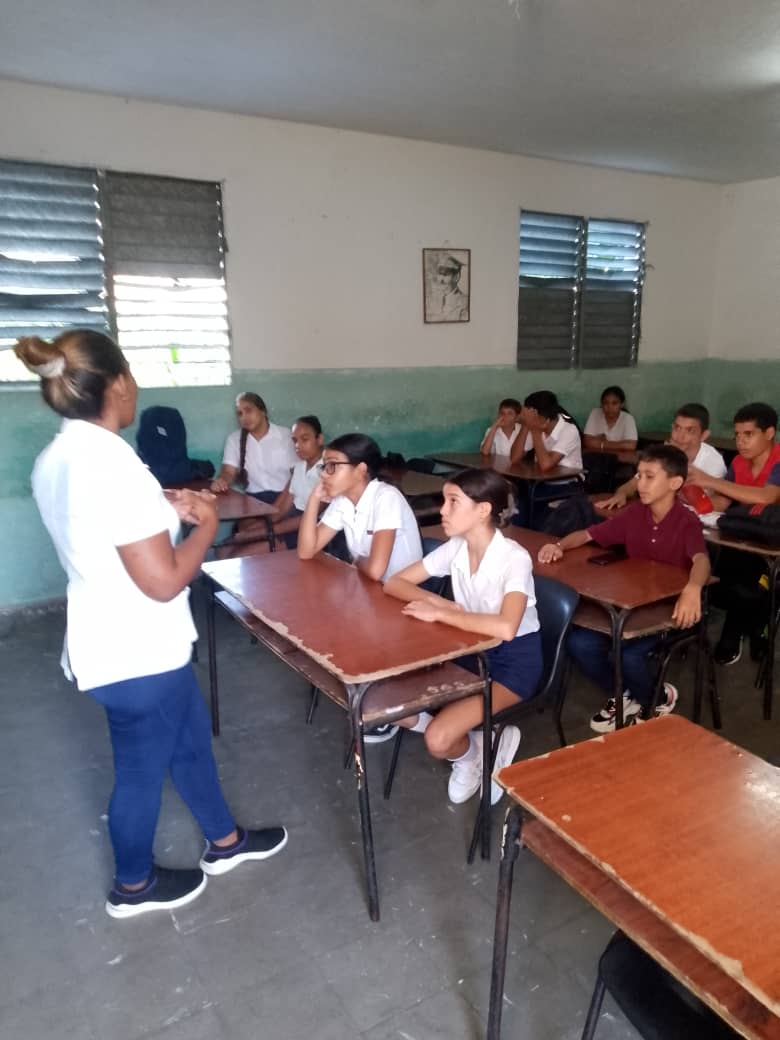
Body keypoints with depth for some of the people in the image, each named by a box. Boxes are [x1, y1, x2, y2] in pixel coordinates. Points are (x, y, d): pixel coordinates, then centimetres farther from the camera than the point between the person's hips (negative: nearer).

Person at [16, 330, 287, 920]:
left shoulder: (57, 459, 2)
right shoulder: (114, 465, -29)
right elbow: (163, 581, -27)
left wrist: (162, 508, 9)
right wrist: (207, 523, -12)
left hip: (112, 643, 9)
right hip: (137, 655, -9)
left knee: (192, 737, 24)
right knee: (143, 770, 15)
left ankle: (225, 842, 45)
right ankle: (134, 886, 40)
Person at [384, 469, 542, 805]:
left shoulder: (514, 558, -25)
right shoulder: (454, 549, -6)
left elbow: (505, 628, -40)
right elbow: (394, 583, -1)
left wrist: (439, 614, -31)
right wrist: (437, 601, -20)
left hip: (514, 659, -6)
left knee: (438, 740, -24)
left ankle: (473, 753, 12)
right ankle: (467, 741, 12)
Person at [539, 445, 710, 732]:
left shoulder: (687, 522, -16)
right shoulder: (634, 514, 1)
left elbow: (701, 560, -35)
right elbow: (587, 535, 6)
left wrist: (693, 589, -58)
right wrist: (559, 546, -16)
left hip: (668, 610, -5)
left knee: (628, 655, -28)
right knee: (579, 642, -16)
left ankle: (655, 700, 9)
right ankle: (622, 696, 13)